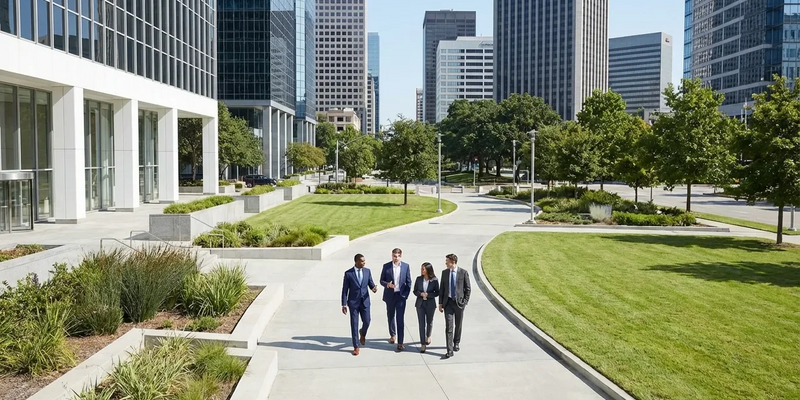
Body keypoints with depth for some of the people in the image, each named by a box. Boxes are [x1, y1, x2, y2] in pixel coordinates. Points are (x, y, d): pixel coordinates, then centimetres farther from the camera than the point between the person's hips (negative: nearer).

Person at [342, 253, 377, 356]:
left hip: (365, 301, 2)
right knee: (354, 324, 2)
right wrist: (344, 304, -6)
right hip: (353, 302, -2)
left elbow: (370, 283, 8)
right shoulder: (348, 273, -7)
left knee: (367, 322, 0)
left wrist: (374, 288, -17)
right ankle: (356, 346, 14)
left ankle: (363, 333, 36)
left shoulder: (367, 271, 2)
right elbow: (344, 290, -4)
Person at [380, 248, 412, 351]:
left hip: (401, 296, -2)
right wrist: (387, 284, -19)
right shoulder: (386, 266, -1)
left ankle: (400, 343, -5)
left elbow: (409, 282, 3)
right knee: (390, 317, 16)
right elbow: (382, 280, 2)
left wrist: (406, 294, -5)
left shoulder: (406, 266, -1)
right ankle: (392, 335, 40)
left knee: (400, 319, -6)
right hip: (390, 296, 2)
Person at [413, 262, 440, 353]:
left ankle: (428, 337, 46)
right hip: (420, 304, 1)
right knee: (421, 324, -4)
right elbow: (415, 291, 5)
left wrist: (428, 294, -17)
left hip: (430, 304, -1)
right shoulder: (419, 279, -2)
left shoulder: (434, 280, -9)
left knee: (429, 322, 17)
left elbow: (437, 293, -3)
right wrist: (421, 294, -15)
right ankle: (423, 344, -1)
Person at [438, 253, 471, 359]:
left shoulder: (463, 273, -7)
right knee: (449, 326, -6)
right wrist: (440, 303, 5)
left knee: (458, 325, 14)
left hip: (459, 302, -1)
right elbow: (442, 289, 8)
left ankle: (456, 343, 37)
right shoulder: (444, 272, 4)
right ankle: (450, 350, -7)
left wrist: (465, 302, -6)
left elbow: (468, 289, -1)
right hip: (448, 303, 1)